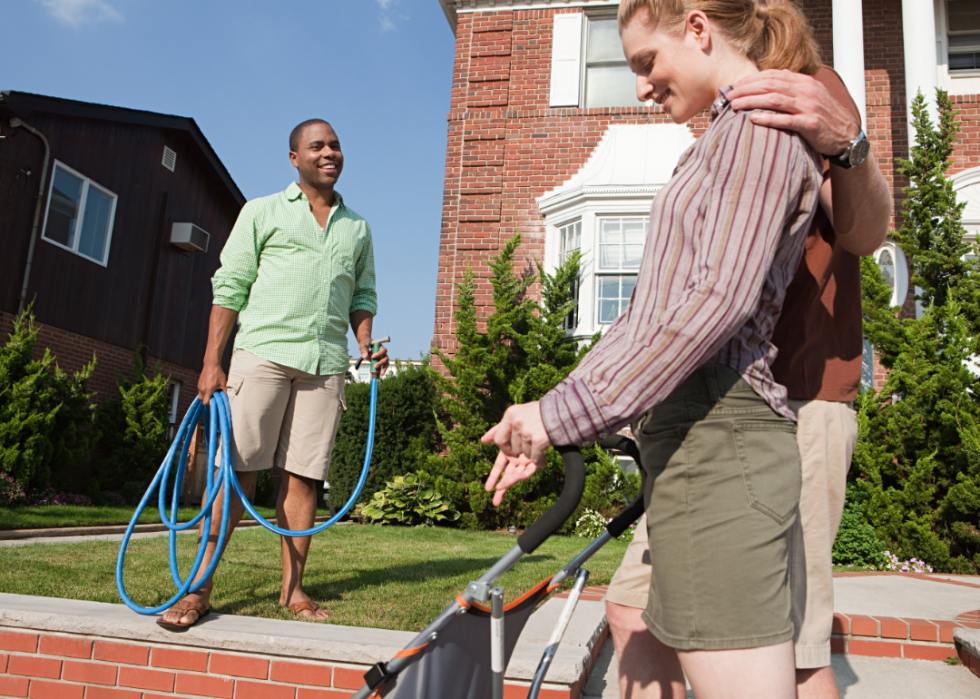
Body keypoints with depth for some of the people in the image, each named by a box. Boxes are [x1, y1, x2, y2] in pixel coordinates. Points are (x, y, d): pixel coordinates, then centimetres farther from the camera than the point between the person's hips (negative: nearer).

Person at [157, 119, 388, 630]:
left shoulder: (357, 227, 20)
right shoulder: (262, 213, 10)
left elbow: (363, 295, 21)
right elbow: (230, 287, 4)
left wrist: (365, 344, 2)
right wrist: (212, 361, -3)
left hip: (326, 361, 3)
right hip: (264, 349, -2)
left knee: (302, 474, 2)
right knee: (238, 468, -5)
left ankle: (292, 588, 10)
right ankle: (199, 587, 1)